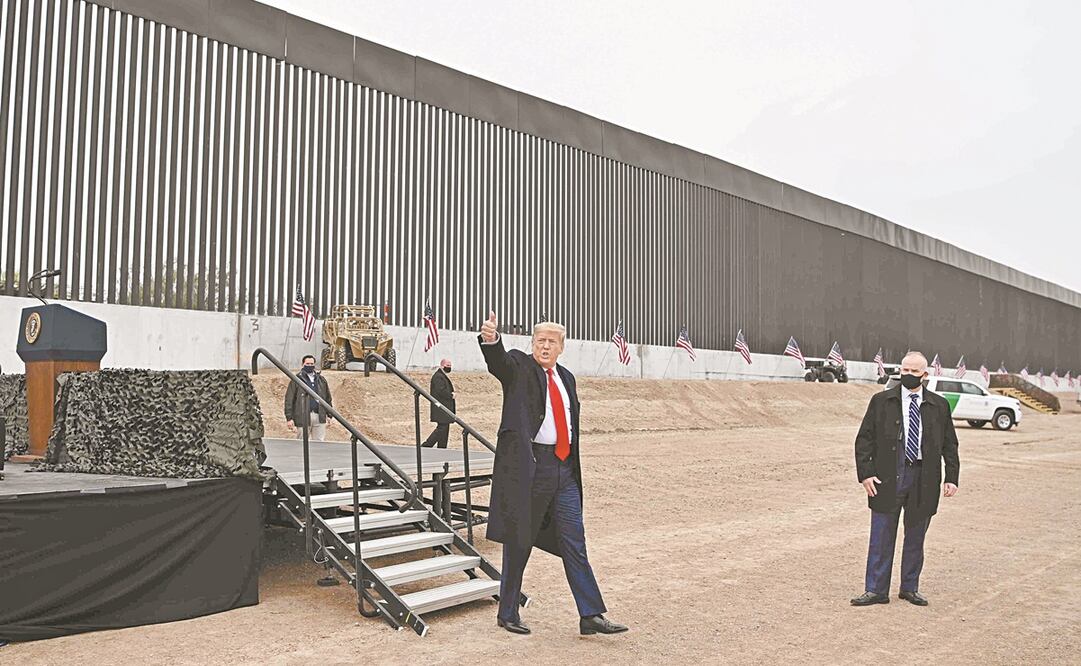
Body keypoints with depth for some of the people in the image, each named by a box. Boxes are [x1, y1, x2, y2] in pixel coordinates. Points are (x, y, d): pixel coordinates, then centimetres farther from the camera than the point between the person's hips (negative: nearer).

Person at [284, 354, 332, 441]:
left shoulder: (321, 379, 15)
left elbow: (327, 398, 20)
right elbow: (289, 399, -3)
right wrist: (289, 417, -8)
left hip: (319, 417, 4)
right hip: (303, 418, -4)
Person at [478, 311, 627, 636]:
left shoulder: (566, 377, 17)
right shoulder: (519, 367, -2)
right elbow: (499, 360, -24)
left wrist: (574, 456, 15)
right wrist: (491, 339, -45)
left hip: (564, 468, 6)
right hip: (529, 466, -6)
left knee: (574, 543, 7)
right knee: (519, 541, 5)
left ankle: (591, 616, 12)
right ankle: (507, 613, 20)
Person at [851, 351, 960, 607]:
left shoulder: (939, 405, 7)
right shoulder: (881, 401, 1)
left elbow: (950, 444, 11)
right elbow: (864, 439, 0)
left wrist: (952, 477, 2)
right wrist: (866, 473, -9)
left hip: (924, 479, 2)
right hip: (888, 477, -2)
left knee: (915, 538, 12)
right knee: (881, 537, 2)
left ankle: (910, 588, 26)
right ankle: (876, 590, 10)